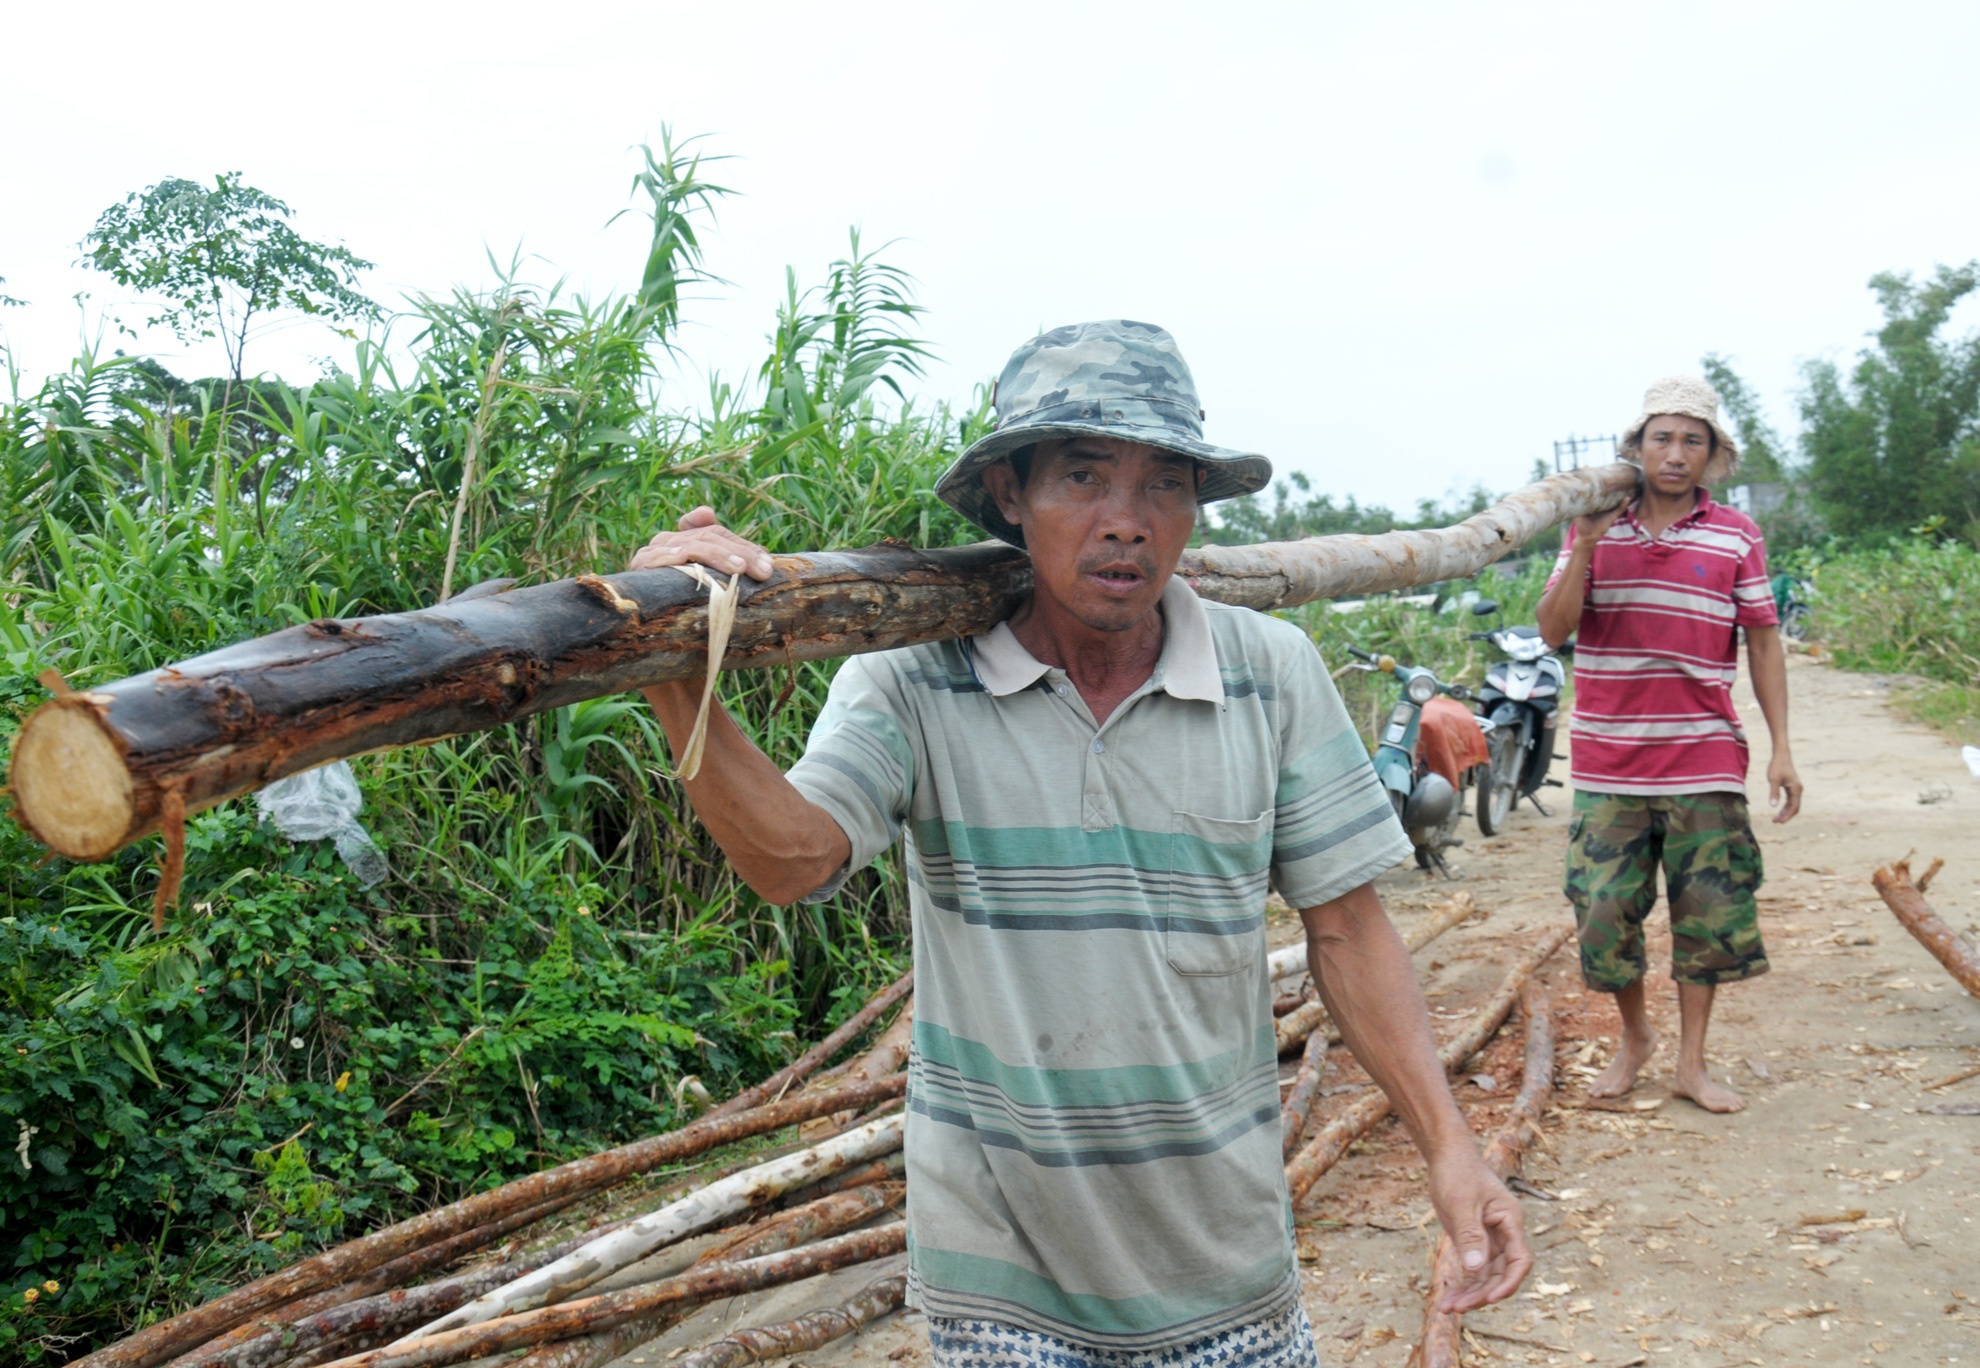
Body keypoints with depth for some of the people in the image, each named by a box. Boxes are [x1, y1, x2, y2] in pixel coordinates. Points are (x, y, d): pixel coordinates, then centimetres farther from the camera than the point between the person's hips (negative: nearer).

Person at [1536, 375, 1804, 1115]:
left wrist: (1781, 748, -1)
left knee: (1709, 913, 6)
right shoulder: (1594, 528, 3)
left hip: (1704, 764, 0)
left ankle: (1691, 1062, 21)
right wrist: (1584, 547, -16)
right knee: (1604, 912, 5)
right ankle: (1634, 1035, 29)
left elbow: (1764, 642, 5)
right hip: (1609, 766, 0)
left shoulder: (1736, 536, 2)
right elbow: (1553, 632, -4)